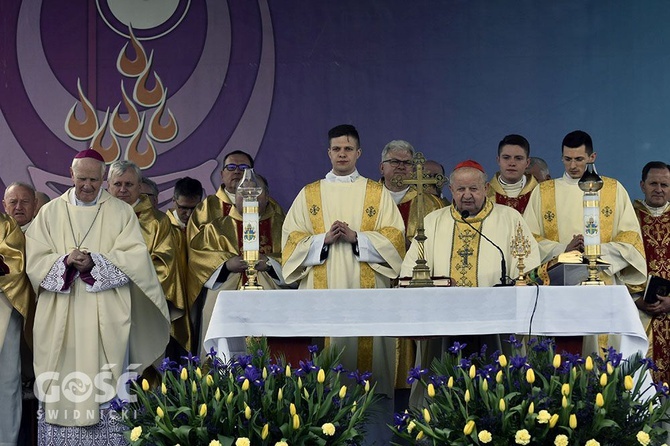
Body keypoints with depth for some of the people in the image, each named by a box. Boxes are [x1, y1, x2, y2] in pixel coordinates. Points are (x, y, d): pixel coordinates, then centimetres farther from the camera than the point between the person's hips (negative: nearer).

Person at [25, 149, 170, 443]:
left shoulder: (122, 213, 6)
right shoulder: (50, 212, 10)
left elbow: (135, 258, -4)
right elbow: (35, 260, 4)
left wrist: (95, 262, -17)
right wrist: (65, 261, -15)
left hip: (106, 318, -1)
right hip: (61, 318, 1)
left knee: (106, 386, -4)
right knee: (62, 383, -2)